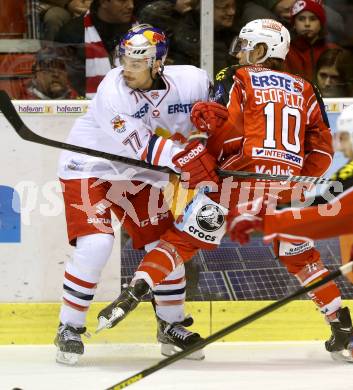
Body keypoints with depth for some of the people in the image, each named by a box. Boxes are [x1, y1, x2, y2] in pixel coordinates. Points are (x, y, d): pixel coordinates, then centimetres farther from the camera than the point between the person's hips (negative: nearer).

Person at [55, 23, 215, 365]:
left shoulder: (188, 82, -17)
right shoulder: (113, 91, -30)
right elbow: (141, 147, -35)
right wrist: (183, 157, -47)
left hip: (136, 176, 5)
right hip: (88, 169, -5)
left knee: (165, 243, 3)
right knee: (95, 244, -21)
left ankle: (172, 327, 23)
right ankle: (69, 329, -6)